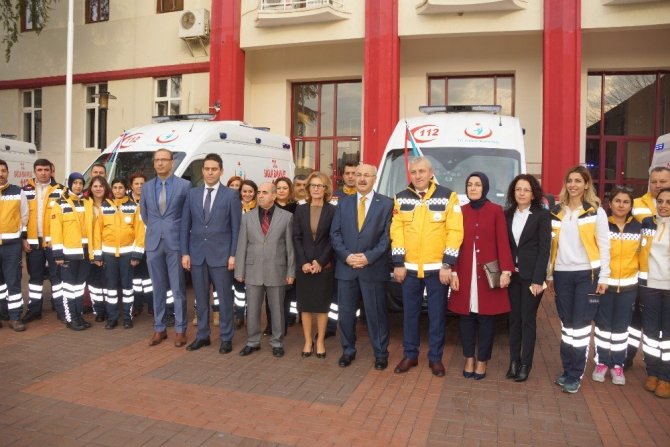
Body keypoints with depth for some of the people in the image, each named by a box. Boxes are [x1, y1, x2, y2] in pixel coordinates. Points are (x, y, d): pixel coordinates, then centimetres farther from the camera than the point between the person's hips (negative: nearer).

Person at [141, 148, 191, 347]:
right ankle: (159, 328, 20)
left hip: (175, 243, -3)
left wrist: (179, 232, 6)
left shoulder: (184, 185, -4)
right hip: (153, 243, 4)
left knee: (178, 289, 2)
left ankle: (180, 330, 12)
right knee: (158, 289, 10)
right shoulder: (146, 187, 9)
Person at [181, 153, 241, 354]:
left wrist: (233, 255, -9)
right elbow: (185, 225, 8)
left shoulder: (231, 195, -2)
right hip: (197, 254, 3)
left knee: (224, 298, 4)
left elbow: (236, 228, -3)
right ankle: (202, 335, 25)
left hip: (221, 255, -3)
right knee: (201, 298, 12)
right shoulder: (192, 194, 8)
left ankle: (226, 338, 16)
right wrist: (185, 252, 2)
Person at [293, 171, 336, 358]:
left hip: (324, 265, -2)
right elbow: (296, 238, 1)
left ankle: (320, 342, 18)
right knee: (305, 305, 7)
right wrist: (303, 262, -9)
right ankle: (308, 341, 19)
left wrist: (320, 262, -12)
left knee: (322, 305, 5)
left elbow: (333, 240, -4)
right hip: (303, 265, 2)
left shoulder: (332, 211, -1)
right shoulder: (300, 210, 6)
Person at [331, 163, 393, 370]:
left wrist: (369, 257, -14)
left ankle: (381, 354, 19)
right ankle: (348, 350, 26)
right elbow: (335, 233, 5)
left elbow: (387, 236, -5)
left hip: (373, 268, -3)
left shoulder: (386, 203, 1)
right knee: (346, 313, 10)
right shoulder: (343, 202, 10)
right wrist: (346, 256, -9)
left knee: (376, 313, 4)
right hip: (346, 267, 3)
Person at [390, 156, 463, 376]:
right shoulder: (401, 198, 5)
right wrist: (398, 263, -3)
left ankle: (435, 358, 22)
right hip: (409, 267, 2)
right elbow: (397, 231, 2)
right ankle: (410, 355, 25)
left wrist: (447, 264, -12)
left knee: (437, 314, 7)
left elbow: (455, 232, -7)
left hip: (437, 268, -2)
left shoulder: (448, 196, -3)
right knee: (409, 313, 11)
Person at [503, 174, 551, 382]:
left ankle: (525, 364, 13)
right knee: (514, 318, 8)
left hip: (531, 275, -4)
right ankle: (514, 361, 17)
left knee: (528, 319, 3)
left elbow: (545, 248, -9)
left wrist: (538, 279, -14)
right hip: (512, 274, 4)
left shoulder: (542, 215, -5)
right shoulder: (507, 215, 7)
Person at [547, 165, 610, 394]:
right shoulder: (556, 212, 8)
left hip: (587, 274, -3)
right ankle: (567, 370, 21)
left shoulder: (596, 211, -2)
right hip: (562, 274, 3)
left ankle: (575, 375, 8)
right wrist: (549, 274, 11)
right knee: (566, 324, 10)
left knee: (581, 324, -1)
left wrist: (603, 276, -6)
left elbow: (604, 245, -2)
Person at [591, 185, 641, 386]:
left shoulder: (638, 227, 2)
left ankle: (618, 365, 21)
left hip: (628, 285, 2)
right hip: (604, 283, -2)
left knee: (621, 326, 9)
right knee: (603, 324, 6)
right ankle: (601, 362, 19)